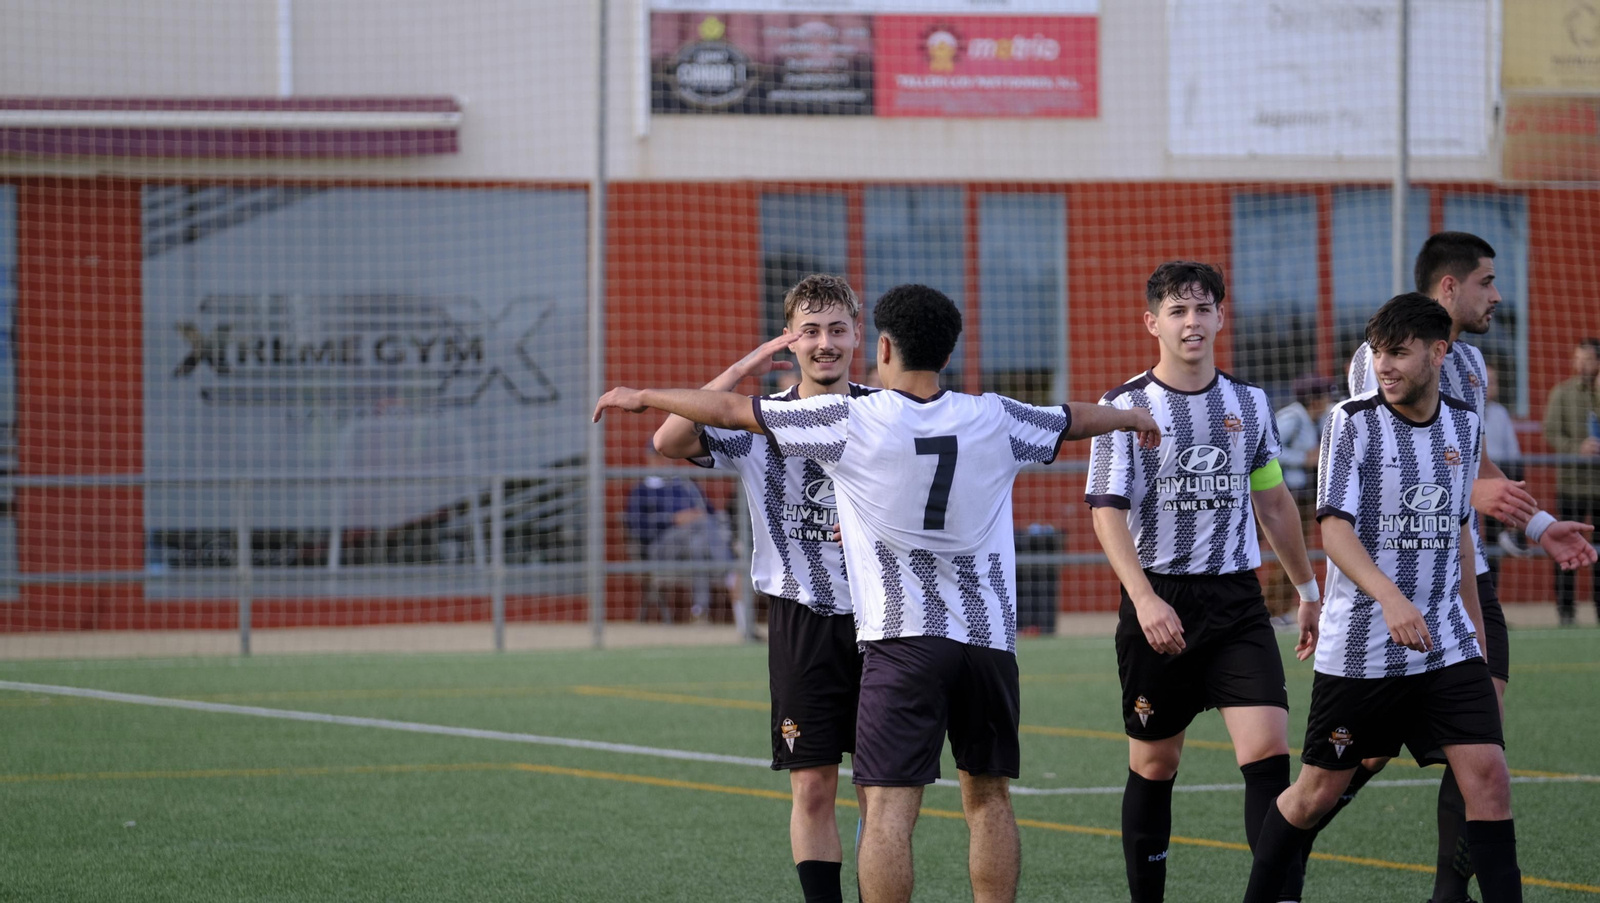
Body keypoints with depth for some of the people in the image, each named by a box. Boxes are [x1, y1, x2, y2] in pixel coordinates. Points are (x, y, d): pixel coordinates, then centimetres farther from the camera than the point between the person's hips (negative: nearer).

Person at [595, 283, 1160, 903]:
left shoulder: (852, 422, -6)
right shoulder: (992, 421, 3)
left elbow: (730, 411, 2)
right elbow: (1076, 420, 24)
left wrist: (643, 396, 18)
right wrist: (1133, 418, 46)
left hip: (902, 641, -4)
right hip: (990, 636, 4)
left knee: (889, 806, -7)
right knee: (988, 797, 14)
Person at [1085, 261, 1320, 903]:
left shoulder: (1249, 403, 9)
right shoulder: (1126, 406, -4)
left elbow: (1273, 502, 20)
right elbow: (1107, 511, -10)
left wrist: (1307, 590, 23)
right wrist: (1144, 599, -23)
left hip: (1236, 602, 2)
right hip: (1158, 603, -2)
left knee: (1268, 748, -13)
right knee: (1154, 764, 6)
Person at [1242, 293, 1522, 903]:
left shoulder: (1464, 425, 7)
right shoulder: (1353, 423, -8)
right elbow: (1335, 529, -18)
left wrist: (1475, 623, 22)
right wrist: (1391, 598, -34)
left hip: (1446, 645, 4)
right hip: (1358, 649, -3)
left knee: (1487, 777, -10)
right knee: (1319, 791, 5)